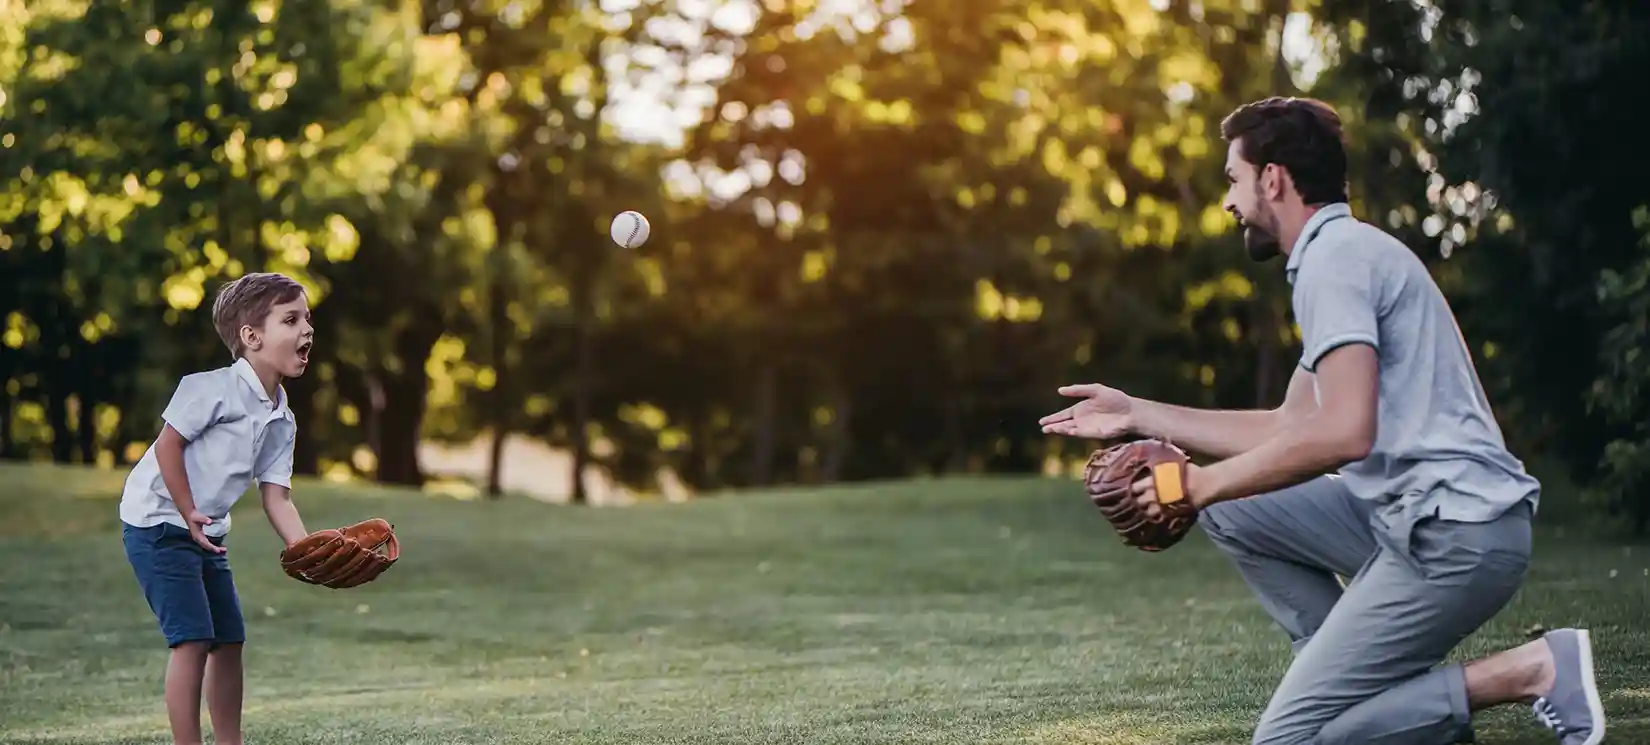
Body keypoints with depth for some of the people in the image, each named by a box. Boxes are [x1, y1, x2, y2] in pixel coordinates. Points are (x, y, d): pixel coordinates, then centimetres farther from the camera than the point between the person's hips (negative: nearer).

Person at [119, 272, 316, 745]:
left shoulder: (281, 420, 5)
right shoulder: (215, 388, -19)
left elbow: (276, 497, 1)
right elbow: (168, 444, -18)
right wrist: (189, 515, -17)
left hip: (206, 533, 9)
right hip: (157, 524, -9)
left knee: (229, 641, 11)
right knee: (193, 640, -14)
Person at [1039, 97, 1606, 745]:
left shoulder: (1336, 257, -11)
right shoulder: (1347, 251, 21)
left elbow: (1343, 433, -24)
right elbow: (1289, 428, 25)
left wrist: (1203, 484, -15)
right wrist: (1138, 414, 27)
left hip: (1453, 535, -10)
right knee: (1230, 510, 15)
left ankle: (1527, 671, -10)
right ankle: (1361, 679, 7)